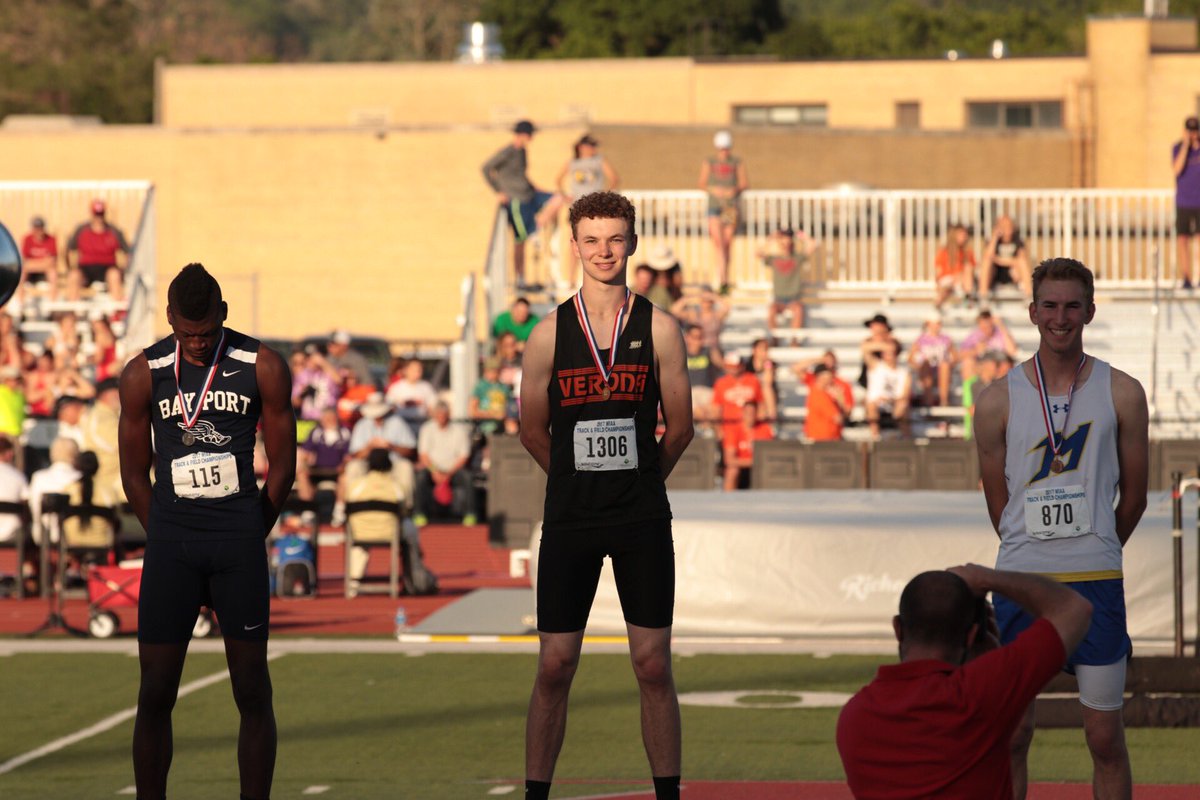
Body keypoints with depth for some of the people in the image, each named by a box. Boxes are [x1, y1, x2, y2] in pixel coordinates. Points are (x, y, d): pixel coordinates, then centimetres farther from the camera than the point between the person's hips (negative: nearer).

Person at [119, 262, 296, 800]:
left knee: (252, 690, 0)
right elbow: (134, 473, 8)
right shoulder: (143, 374, 1)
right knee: (156, 692, -1)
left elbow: (282, 468, 5)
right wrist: (168, 541, 6)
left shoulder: (263, 368, -1)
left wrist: (248, 538, 5)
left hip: (239, 538, 0)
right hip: (169, 539, 0)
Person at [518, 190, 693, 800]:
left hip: (643, 521, 0)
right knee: (554, 667, 1)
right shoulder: (550, 333, 0)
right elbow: (533, 431, 9)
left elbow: (680, 428, 6)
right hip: (569, 521, 0)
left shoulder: (659, 329, -1)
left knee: (653, 667, 1)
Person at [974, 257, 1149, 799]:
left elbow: (1133, 498, 10)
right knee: (1012, 732, 4)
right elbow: (998, 505, 9)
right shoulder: (998, 401, 1)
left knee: (1106, 737, 3)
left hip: (1096, 580, 0)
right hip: (1019, 577, 0)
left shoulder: (1121, 394, 1)